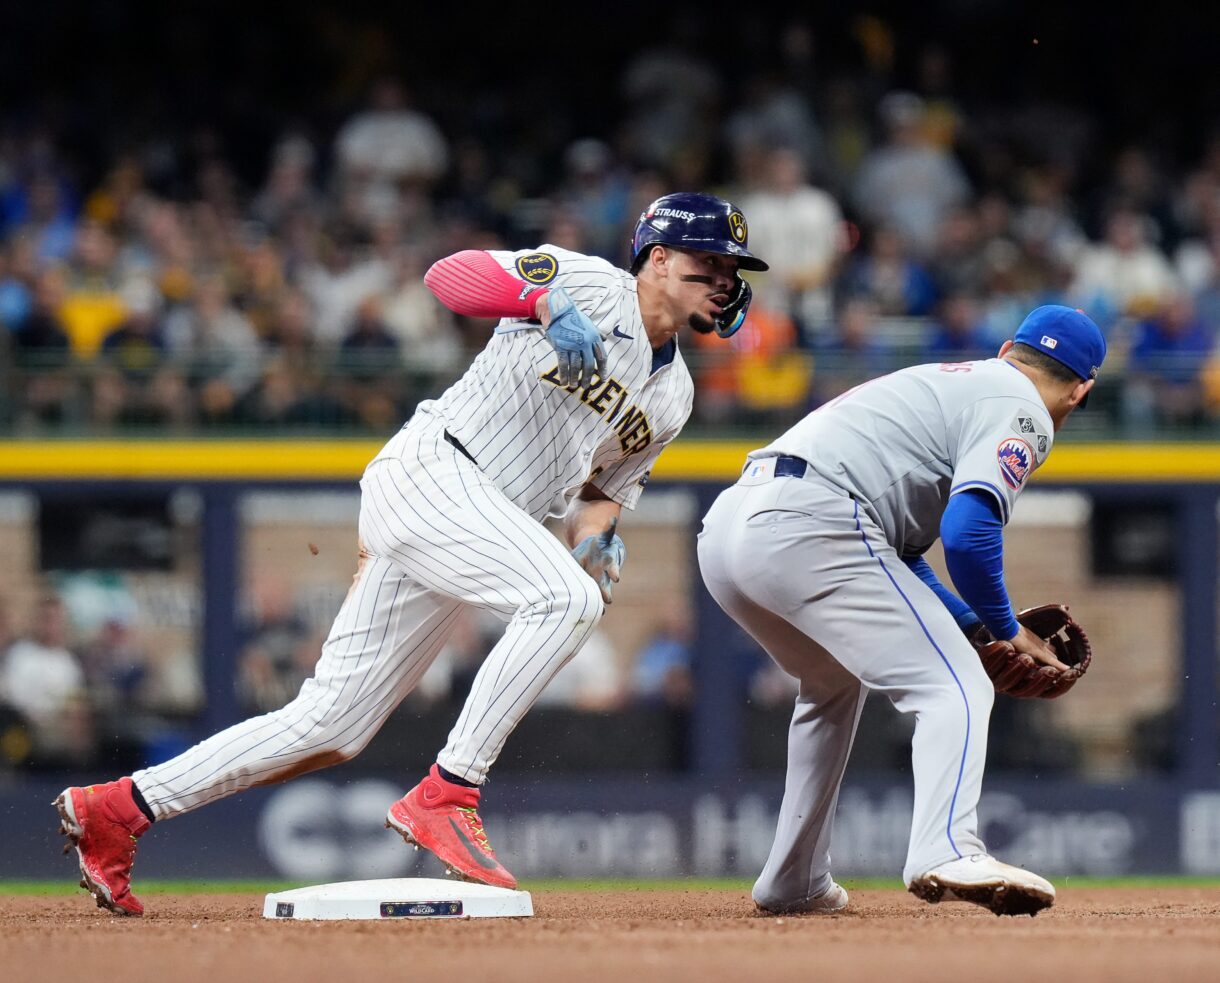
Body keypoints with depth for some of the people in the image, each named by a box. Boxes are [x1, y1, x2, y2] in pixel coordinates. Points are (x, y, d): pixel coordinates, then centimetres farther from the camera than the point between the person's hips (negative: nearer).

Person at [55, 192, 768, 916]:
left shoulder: (672, 397, 18)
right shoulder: (592, 285, -4)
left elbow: (603, 487, 23)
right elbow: (447, 275, -14)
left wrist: (597, 538, -1)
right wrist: (550, 303, -31)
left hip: (481, 529, 8)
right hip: (428, 474, -8)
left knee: (335, 726, 4)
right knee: (565, 597, -29)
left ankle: (119, 808, 9)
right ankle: (444, 797, -28)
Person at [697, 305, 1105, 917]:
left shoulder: (949, 381, 33)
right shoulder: (1021, 411, 5)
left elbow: (894, 551, 33)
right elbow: (967, 532, -12)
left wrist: (977, 625, 27)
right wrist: (1006, 631, 2)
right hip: (807, 528, -9)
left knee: (835, 681, 32)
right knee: (955, 689, -11)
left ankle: (794, 883, 32)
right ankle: (946, 854, -35)